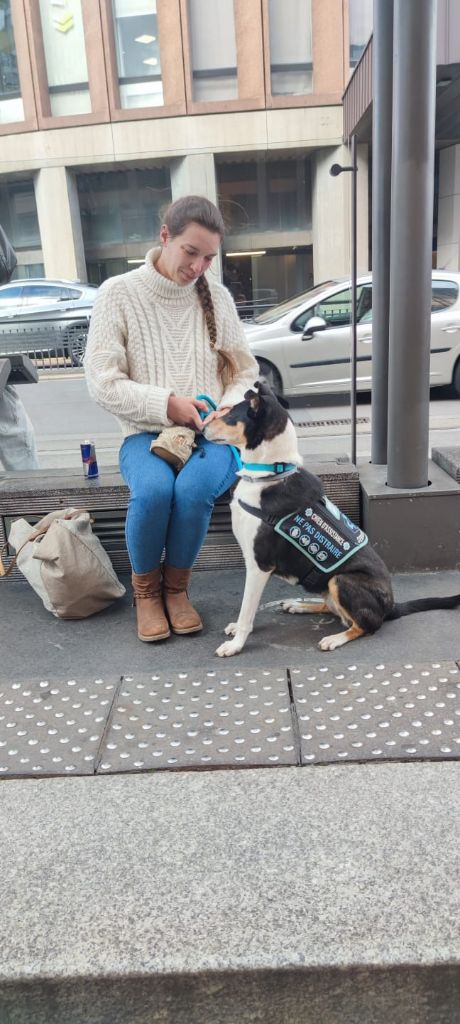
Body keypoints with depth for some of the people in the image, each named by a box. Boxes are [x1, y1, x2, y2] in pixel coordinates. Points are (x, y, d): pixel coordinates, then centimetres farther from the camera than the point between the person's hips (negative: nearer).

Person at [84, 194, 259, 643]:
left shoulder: (217, 296, 6)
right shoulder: (118, 293, -1)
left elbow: (244, 372, 11)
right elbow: (102, 382, -7)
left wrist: (230, 407, -10)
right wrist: (165, 403, -17)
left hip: (211, 435, 1)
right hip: (146, 434, -1)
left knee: (192, 488, -32)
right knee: (153, 488, -34)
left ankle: (176, 586, -5)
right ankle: (146, 589, -5)